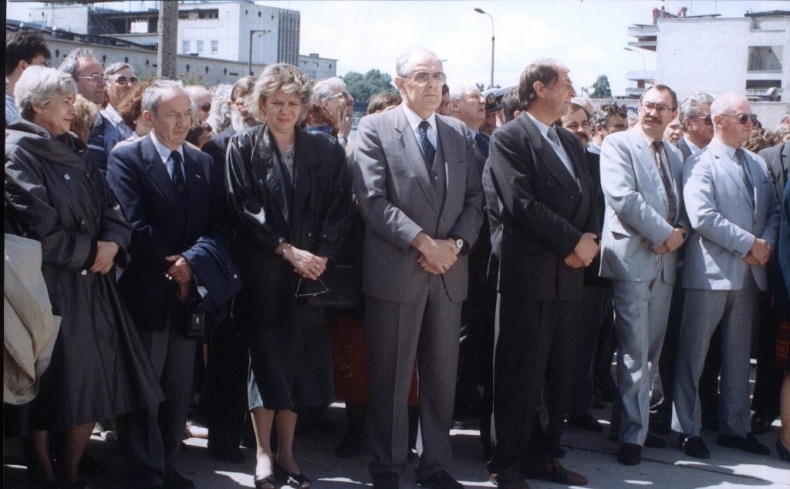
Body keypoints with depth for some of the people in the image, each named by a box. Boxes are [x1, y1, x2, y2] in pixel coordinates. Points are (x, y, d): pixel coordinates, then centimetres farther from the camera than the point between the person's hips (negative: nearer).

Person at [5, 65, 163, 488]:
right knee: (51, 388, -1)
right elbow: (38, 227, -17)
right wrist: (89, 252, -8)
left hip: (91, 282, 8)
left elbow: (110, 207, 11)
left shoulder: (74, 151, 16)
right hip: (50, 286, -7)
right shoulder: (16, 152, -9)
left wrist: (110, 244, -9)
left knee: (95, 385, 9)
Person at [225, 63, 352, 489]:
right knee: (265, 357, 1)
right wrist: (287, 250, -14)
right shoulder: (243, 148, 1)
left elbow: (340, 211, 4)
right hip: (262, 273, -2)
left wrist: (321, 254, -11)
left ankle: (286, 453, 16)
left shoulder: (326, 151, 8)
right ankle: (263, 453, 11)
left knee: (299, 359, 5)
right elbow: (245, 210, -7)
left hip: (311, 270, 2)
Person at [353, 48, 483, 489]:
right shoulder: (375, 129, -2)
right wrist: (423, 241, -17)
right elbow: (373, 199, -11)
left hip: (449, 272, 5)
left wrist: (456, 244, -7)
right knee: (391, 378, 3)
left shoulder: (460, 134, 13)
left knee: (443, 377, 11)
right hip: (395, 271, -4)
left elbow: (475, 199, 10)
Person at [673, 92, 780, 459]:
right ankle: (686, 429, 11)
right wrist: (750, 244, -16)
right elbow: (702, 216, -18)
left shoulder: (757, 164, 15)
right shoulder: (701, 164, -7)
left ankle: (735, 428, 24)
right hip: (711, 272, -7)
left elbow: (773, 209, 13)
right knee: (693, 353, 2)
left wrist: (767, 243, -7)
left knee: (738, 354, 14)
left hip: (749, 272, 7)